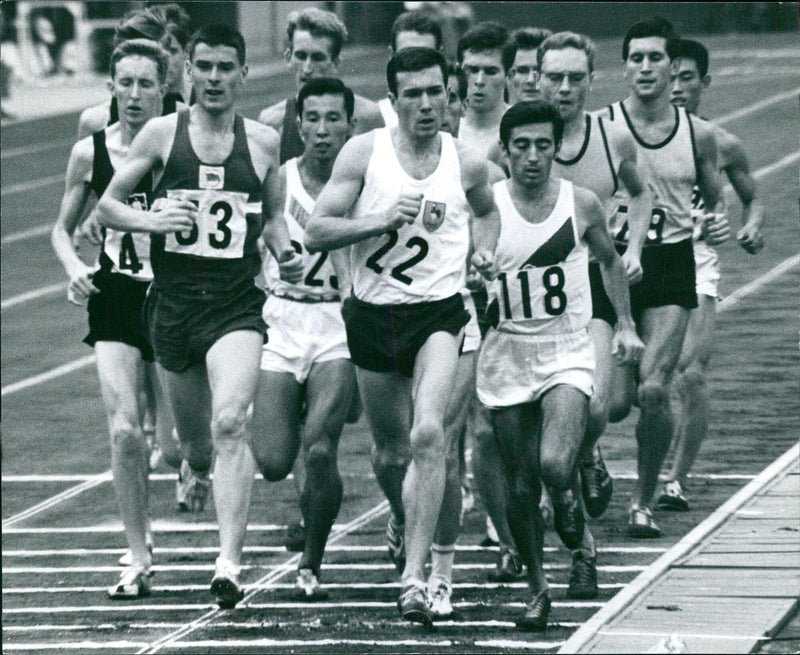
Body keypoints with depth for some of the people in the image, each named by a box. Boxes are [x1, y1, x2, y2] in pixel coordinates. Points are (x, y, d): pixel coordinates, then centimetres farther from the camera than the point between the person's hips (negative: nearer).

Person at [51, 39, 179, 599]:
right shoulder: (91, 152, 1)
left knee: (177, 444, 1)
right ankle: (140, 559, -2)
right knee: (125, 431, -13)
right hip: (115, 301, 1)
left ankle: (194, 464, 41)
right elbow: (63, 228, 13)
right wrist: (75, 269, -6)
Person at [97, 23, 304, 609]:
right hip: (173, 301, 1)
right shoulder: (163, 133, 2)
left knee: (230, 425, -22)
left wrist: (286, 253, -1)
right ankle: (201, 473, 52)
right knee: (194, 439, 12)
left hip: (236, 303, -1)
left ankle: (230, 564, -25)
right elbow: (108, 205, 6)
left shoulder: (264, 142, 5)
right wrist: (152, 220, -13)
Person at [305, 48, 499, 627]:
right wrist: (380, 221, -19)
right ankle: (409, 528, 46)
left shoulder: (467, 164, 2)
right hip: (374, 313, 1)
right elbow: (315, 232, -6)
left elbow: (487, 211, 25)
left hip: (439, 312, -1)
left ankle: (415, 577, -23)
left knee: (428, 434, -22)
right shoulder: (364, 153, -3)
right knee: (391, 451, 12)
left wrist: (484, 250, 5)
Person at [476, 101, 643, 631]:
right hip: (507, 354, 1)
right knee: (521, 487, 3)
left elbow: (610, 260, 17)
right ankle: (538, 589, 20)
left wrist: (626, 324, 12)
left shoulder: (582, 205, -2)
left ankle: (568, 499, 13)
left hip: (567, 353, -1)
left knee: (554, 464, -23)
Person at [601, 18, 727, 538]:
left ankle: (645, 502, 2)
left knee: (654, 389, -15)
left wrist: (716, 223, -5)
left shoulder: (698, 134, 4)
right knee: (615, 401, -6)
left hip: (672, 266, 1)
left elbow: (714, 199, 17)